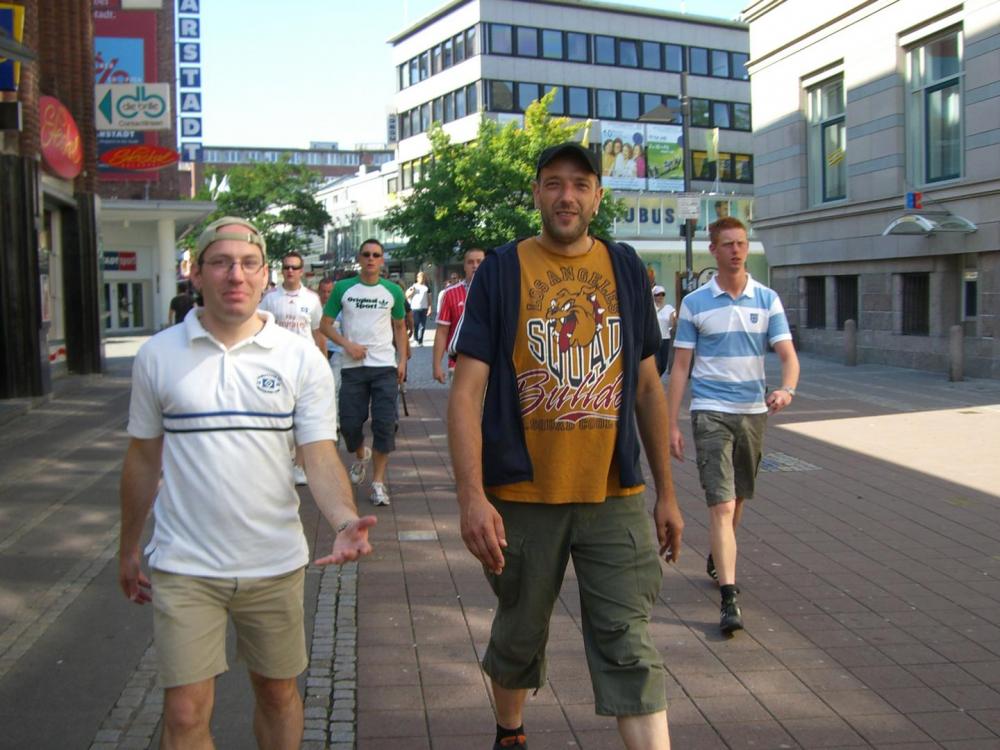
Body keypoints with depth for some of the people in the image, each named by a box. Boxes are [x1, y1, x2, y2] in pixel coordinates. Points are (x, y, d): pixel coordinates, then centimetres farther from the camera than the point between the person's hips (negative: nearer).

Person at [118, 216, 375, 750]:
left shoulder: (300, 358, -3)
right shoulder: (158, 355, 0)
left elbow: (319, 454, -7)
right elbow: (143, 460, 8)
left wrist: (345, 520, -26)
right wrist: (128, 550, 13)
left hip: (276, 564, 1)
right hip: (184, 567, 0)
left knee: (278, 692, 16)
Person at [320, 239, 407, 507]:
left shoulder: (393, 291, 6)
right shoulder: (343, 288, 3)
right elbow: (325, 325, 5)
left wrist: (402, 361, 6)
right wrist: (347, 344, -10)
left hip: (385, 367, 0)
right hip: (353, 367, 0)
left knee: (385, 424, -5)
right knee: (350, 423, 2)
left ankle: (378, 482, 4)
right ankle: (361, 455, 36)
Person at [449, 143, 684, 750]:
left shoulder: (626, 268, 6)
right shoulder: (502, 270, -3)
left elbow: (648, 387, 11)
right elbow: (467, 391, -8)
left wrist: (667, 492, 10)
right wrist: (473, 496, -18)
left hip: (616, 498, 1)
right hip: (523, 497, -1)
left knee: (630, 649, -2)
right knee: (519, 640, 17)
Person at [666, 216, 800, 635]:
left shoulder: (767, 300, 3)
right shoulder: (694, 303, -1)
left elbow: (788, 355, -2)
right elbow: (680, 367, 1)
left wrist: (787, 389, -25)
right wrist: (672, 424, -3)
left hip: (753, 411, 3)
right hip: (710, 412, -3)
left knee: (738, 498, 17)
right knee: (720, 505, -11)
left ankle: (717, 560, 42)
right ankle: (729, 598, -13)